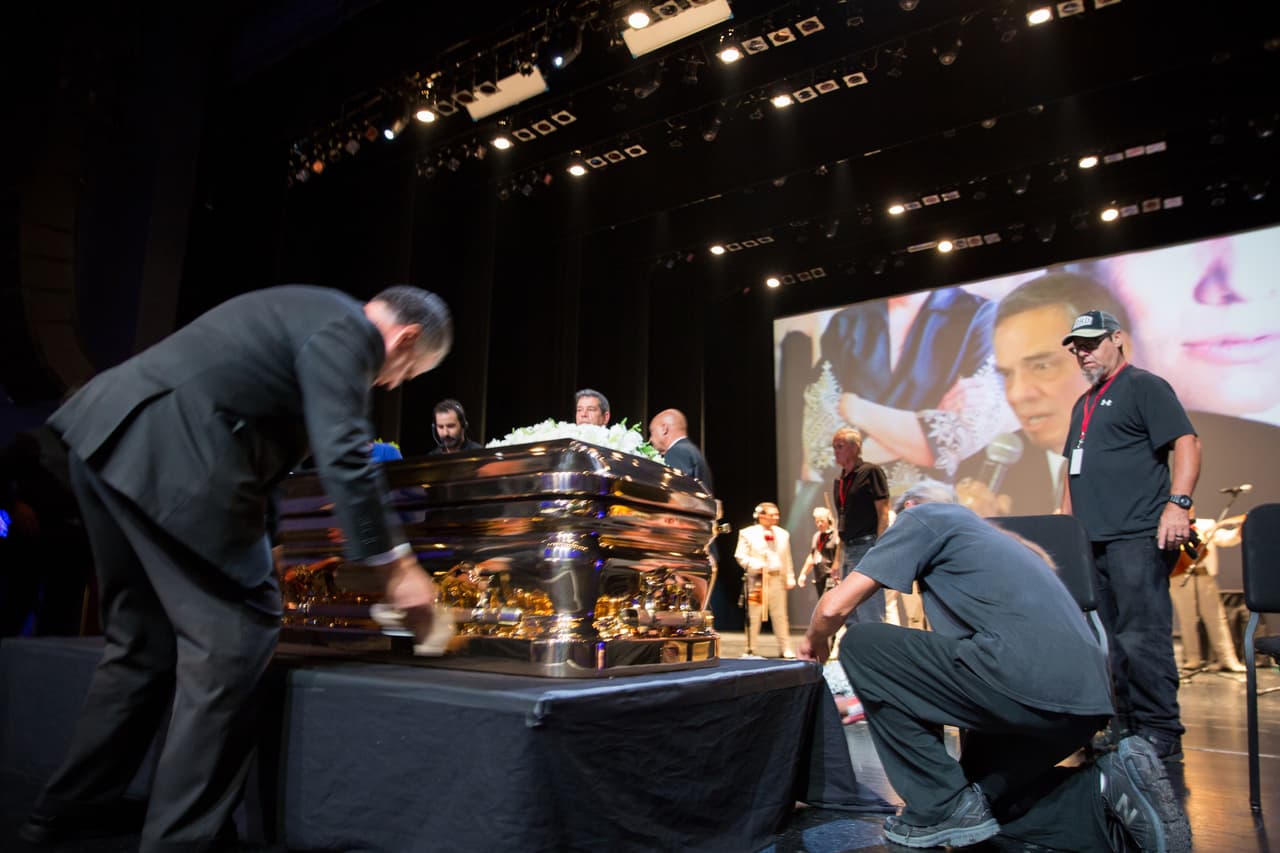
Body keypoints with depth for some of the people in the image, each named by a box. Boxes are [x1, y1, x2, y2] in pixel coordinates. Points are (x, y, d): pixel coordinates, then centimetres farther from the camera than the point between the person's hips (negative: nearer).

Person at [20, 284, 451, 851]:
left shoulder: (312, 313, 24)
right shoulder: (344, 330, -7)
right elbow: (344, 457, -16)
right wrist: (395, 565, -11)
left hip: (112, 433, 11)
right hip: (169, 454, -11)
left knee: (144, 638, 20)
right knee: (230, 636, -4)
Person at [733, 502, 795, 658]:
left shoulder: (783, 534, 14)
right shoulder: (747, 533, 0)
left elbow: (787, 559, 15)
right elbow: (740, 555, -4)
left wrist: (790, 578, 9)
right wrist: (755, 565, -18)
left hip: (777, 578, 4)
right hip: (756, 579, -3)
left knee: (780, 615, 6)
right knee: (753, 616, 1)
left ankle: (785, 649, 14)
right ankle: (751, 649, 9)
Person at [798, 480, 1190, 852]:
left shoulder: (922, 517, 7)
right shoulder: (980, 531, 31)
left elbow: (835, 607, 0)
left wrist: (815, 641, 22)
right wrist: (885, 703, 44)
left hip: (1027, 681, -9)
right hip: (1085, 698, 9)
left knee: (862, 645, 1)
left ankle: (943, 807, 3)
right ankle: (1109, 787, 8)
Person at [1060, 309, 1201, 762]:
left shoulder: (1145, 387, -1)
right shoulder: (1083, 405, 23)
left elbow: (1186, 443, -11)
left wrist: (1178, 503, -23)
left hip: (1138, 537, -8)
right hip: (1092, 540, 8)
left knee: (1142, 637, -9)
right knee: (1112, 641, 11)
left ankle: (1161, 737, 0)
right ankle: (1125, 729, 19)